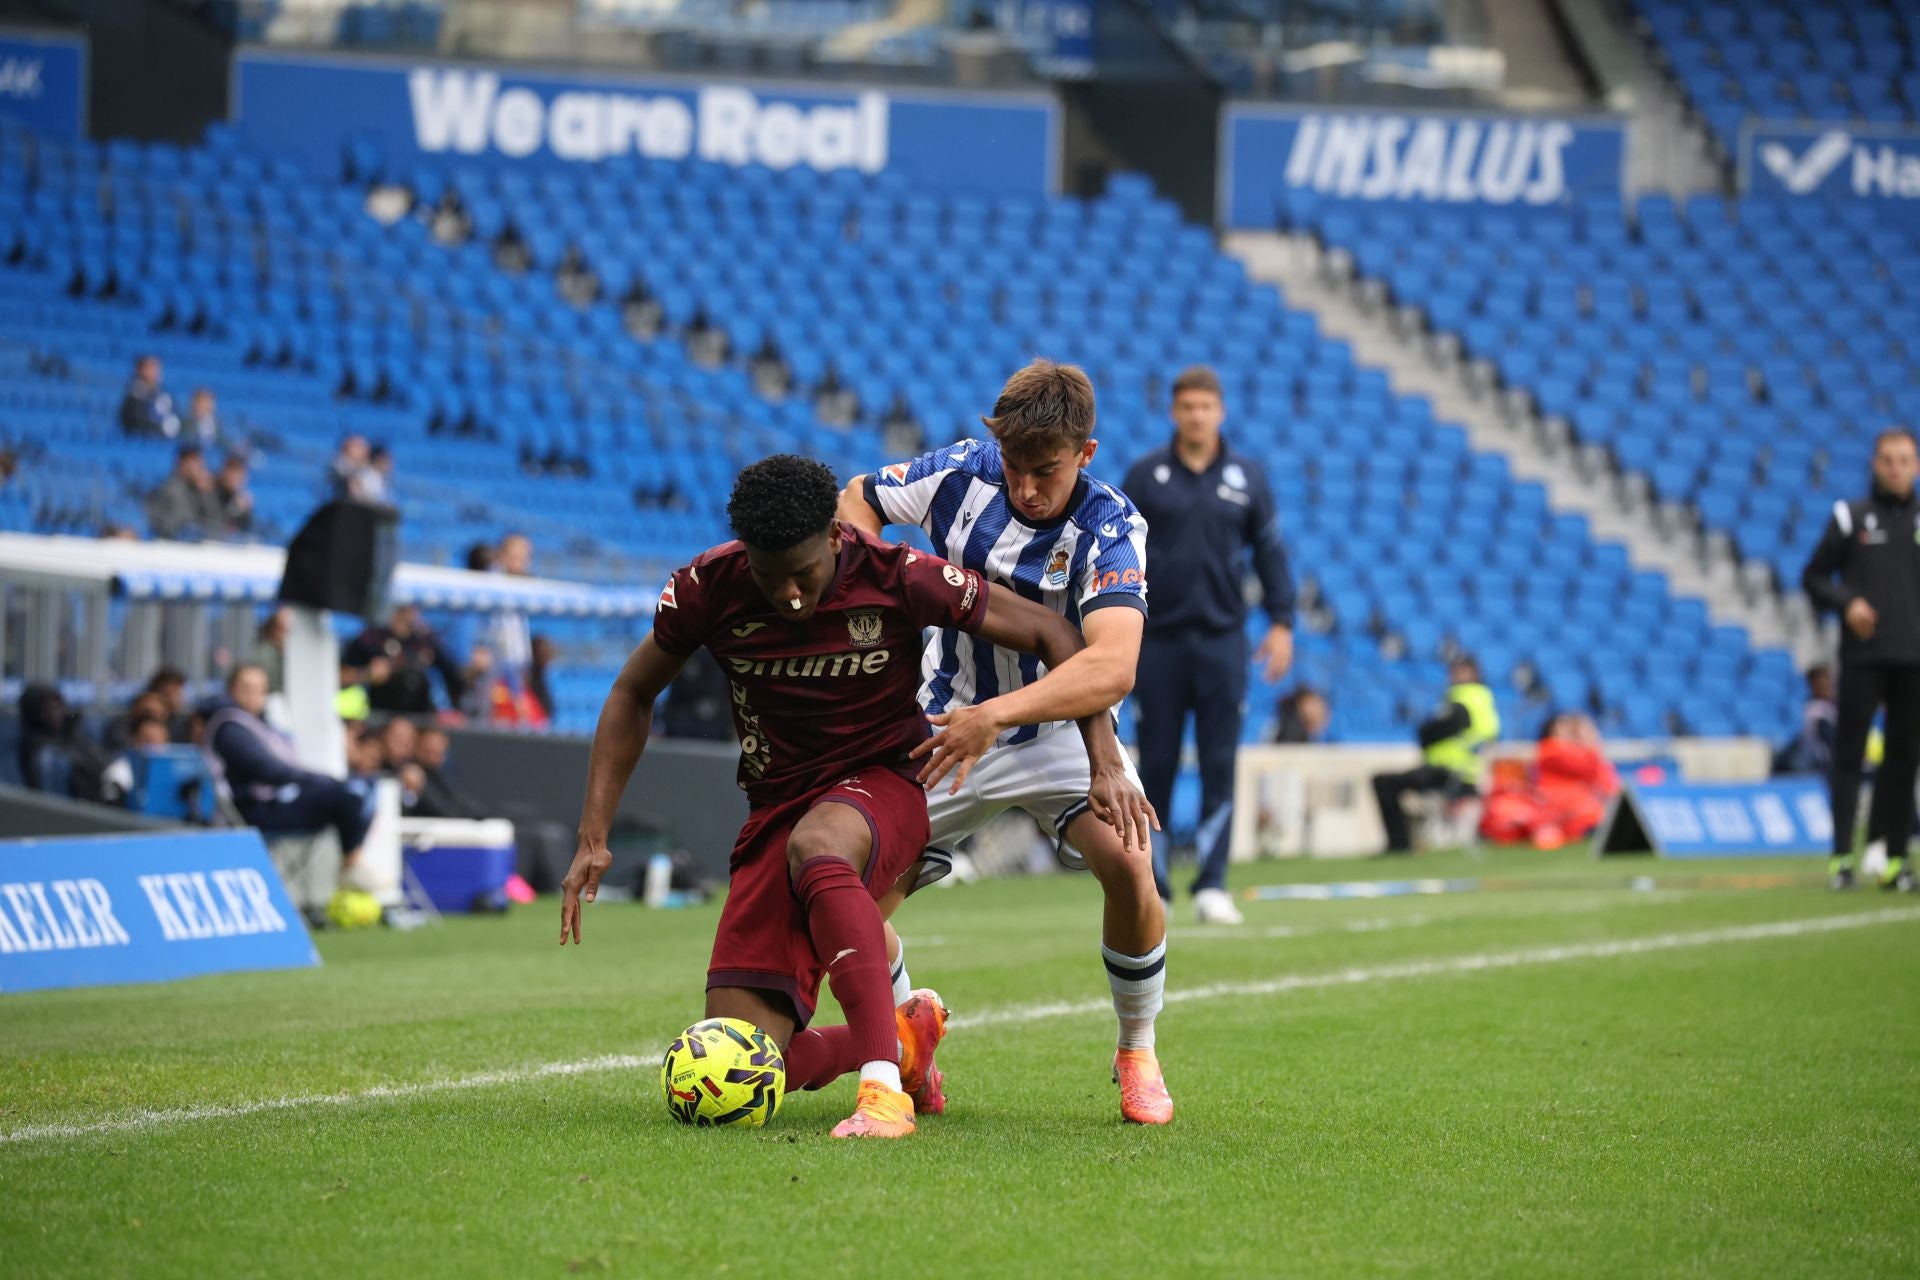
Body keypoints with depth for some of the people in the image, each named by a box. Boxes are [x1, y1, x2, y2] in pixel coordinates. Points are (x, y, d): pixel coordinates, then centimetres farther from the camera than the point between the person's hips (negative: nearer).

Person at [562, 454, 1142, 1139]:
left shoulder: (899, 579, -16)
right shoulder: (707, 589, -10)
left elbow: (1051, 633, -5)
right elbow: (632, 697, 7)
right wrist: (594, 836, -1)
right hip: (776, 805, 3)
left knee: (813, 844, -43)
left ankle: (886, 1091, -46)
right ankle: (904, 1038, 22)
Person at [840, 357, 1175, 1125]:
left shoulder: (1111, 527, -24)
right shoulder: (961, 472, -13)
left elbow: (1111, 669, -39)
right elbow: (858, 500, 8)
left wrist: (996, 713, -50)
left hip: (1061, 725, -3)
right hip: (944, 727, 3)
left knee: (1127, 865, -27)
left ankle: (1137, 1055, -2)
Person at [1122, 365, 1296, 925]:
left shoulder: (1247, 476, 7)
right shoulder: (1145, 475, 3)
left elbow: (1270, 550, 10)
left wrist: (1281, 622, 3)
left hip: (1222, 638, 1)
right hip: (1158, 641, -1)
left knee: (1219, 765, -4)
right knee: (1156, 766, 0)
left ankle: (1212, 885, -2)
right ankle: (1150, 889, 8)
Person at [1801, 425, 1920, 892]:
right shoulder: (1850, 517, 3)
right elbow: (1814, 577, 5)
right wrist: (1846, 604, -12)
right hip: (1863, 656, -3)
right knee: (1849, 754, -5)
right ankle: (1842, 856, -4)